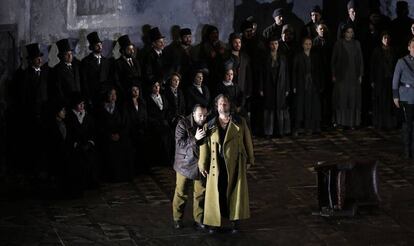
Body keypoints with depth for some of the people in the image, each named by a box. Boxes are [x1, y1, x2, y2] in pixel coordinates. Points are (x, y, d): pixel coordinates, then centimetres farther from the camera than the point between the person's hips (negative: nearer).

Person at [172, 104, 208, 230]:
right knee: (181, 193, 5)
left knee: (200, 193, 7)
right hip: (185, 163, -3)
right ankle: (177, 219, 19)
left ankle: (198, 219, 19)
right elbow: (180, 143, -19)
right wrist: (195, 138, -29)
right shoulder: (183, 124, -11)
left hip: (200, 164, 3)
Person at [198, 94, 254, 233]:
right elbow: (205, 146, 2)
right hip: (217, 165, 0)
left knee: (235, 191, 5)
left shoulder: (240, 122, 1)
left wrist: (249, 159, 6)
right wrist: (202, 165, 0)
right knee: (217, 192, 4)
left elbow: (247, 141, 6)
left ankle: (235, 221, 17)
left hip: (235, 164, 0)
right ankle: (214, 222, 15)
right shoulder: (210, 126, 2)